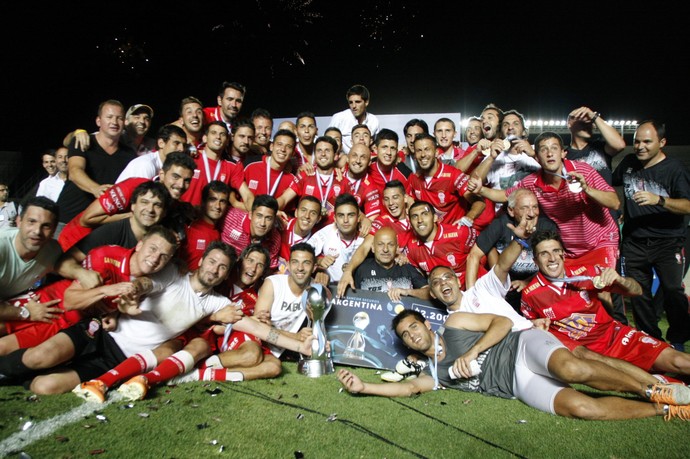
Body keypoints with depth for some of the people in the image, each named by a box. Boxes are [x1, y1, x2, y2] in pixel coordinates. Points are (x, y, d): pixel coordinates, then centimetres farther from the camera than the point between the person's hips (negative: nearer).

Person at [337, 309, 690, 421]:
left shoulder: (454, 323, 7)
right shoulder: (435, 374, 16)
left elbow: (502, 322, -1)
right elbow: (408, 388, 0)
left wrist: (472, 353, -15)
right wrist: (363, 387, -7)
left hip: (523, 346, -2)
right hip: (519, 384, 2)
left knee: (572, 369, -35)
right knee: (579, 407, -25)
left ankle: (651, 390, -11)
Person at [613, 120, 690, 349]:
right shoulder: (629, 162, 7)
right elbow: (609, 183, 26)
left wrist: (659, 199, -32)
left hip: (667, 242, -4)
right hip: (634, 242, 4)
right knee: (638, 294, 9)